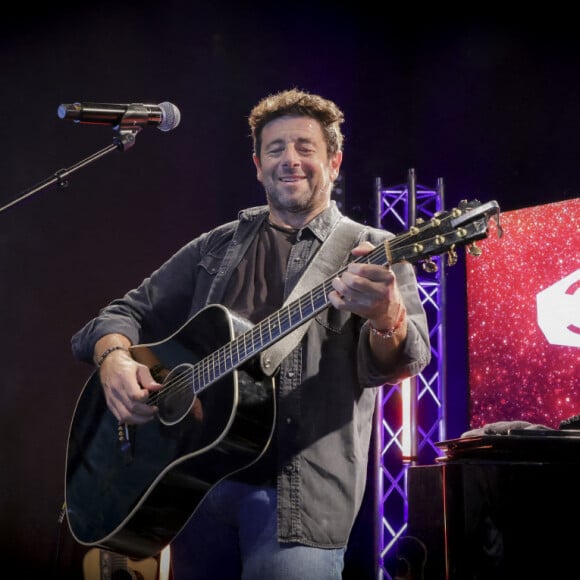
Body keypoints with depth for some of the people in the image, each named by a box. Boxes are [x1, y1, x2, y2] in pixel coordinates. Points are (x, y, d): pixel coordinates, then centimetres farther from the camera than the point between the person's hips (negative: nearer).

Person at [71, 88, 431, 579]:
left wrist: (385, 317, -34)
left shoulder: (374, 254, 4)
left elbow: (403, 361, -10)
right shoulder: (216, 248, 16)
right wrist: (115, 360, -7)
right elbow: (129, 313, 16)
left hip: (303, 486, -3)